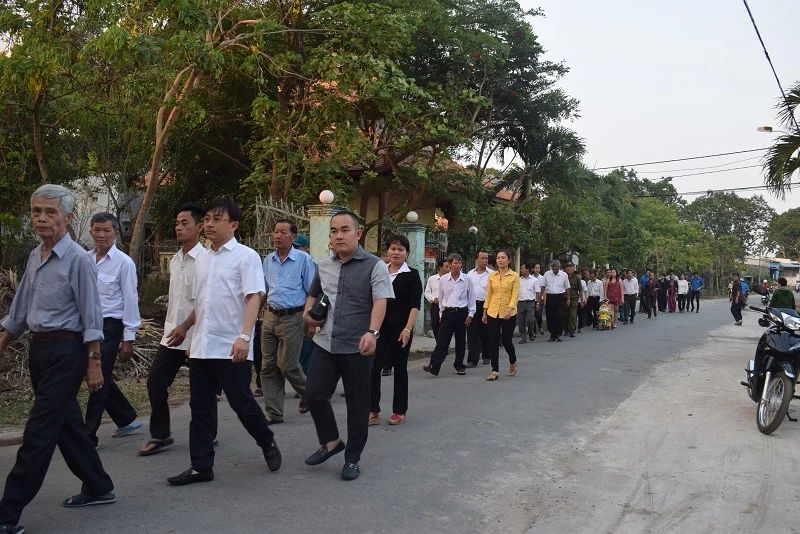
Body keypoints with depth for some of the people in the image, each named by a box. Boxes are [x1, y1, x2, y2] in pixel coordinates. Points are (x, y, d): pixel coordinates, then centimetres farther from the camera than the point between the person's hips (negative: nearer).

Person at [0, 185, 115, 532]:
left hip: (66, 352, -8)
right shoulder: (35, 257, 9)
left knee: (39, 432, -4)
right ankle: (98, 488, 30)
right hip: (39, 349, 8)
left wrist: (93, 364, -14)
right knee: (67, 424, 16)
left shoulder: (77, 259, -14)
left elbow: (91, 315, -14)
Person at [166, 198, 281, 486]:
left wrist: (244, 336, -25)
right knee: (200, 408, 9)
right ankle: (201, 466, 19)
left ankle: (268, 444, 28)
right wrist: (184, 327, 31)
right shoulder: (201, 259, 14)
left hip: (231, 347, -6)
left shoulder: (246, 256, -7)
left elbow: (253, 298, -15)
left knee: (242, 403, 3)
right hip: (201, 346, 7)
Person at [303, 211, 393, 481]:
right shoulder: (324, 265, 9)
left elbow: (380, 302, -21)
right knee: (314, 394, 1)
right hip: (325, 344, 5)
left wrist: (372, 332, -37)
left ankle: (352, 458, 24)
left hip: (357, 347, -4)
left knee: (357, 405, 6)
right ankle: (330, 442, 26)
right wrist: (307, 314, 7)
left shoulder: (374, 266, -8)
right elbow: (313, 293, 26)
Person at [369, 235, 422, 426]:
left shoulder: (412, 275, -2)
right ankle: (373, 411, 7)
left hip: (400, 328, -3)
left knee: (400, 368, 7)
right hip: (380, 326, 3)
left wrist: (407, 329, -17)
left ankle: (400, 411, 19)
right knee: (373, 367, -3)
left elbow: (415, 304, -8)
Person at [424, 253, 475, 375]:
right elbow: (441, 298, 10)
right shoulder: (443, 279, 1)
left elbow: (471, 298, 4)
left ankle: (459, 366, 21)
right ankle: (434, 366, -8)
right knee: (442, 341, -5)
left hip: (462, 313, 0)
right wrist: (442, 313, 10)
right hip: (447, 312, 0)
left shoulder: (467, 279, -1)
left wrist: (470, 314, 0)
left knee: (460, 341, 9)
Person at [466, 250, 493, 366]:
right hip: (472, 305, 2)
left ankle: (486, 356, 25)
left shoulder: (492, 274, 0)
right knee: (472, 334, -2)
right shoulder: (470, 274, 10)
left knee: (486, 333, 9)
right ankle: (472, 359, -2)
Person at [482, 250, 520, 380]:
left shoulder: (514, 276, -3)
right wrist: (485, 312, 8)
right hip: (493, 313, 3)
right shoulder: (492, 276, 6)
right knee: (493, 342, 0)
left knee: (506, 341, 4)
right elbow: (488, 295, 9)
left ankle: (513, 362, 34)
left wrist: (510, 309, -24)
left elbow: (515, 295, -10)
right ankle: (495, 371, 8)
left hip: (508, 314, -3)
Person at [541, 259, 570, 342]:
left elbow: (567, 288, 9)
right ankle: (552, 335, 14)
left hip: (560, 297, -1)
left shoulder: (564, 275, 1)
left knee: (559, 316, -11)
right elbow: (543, 286, 8)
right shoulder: (547, 274, 2)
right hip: (549, 297, 1)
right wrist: (541, 297, 2)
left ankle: (558, 334, 1)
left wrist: (568, 299, 9)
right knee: (550, 317, 3)